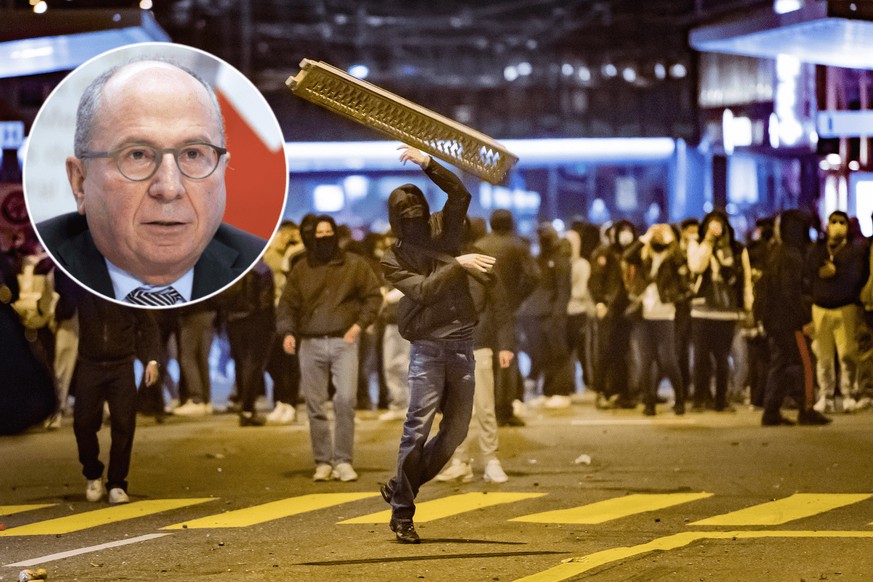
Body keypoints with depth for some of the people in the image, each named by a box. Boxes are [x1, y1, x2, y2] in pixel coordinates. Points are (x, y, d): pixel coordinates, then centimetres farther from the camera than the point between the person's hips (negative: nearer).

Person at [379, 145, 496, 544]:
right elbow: (424, 290, -15)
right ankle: (402, 513, -5)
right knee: (418, 426, -10)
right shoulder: (392, 259, -1)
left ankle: (400, 487, 21)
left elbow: (460, 194, -11)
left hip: (461, 342, 4)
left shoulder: (443, 229, 6)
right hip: (427, 346, -4)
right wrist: (459, 264, -22)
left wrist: (428, 164, -21)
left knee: (455, 429, 5)